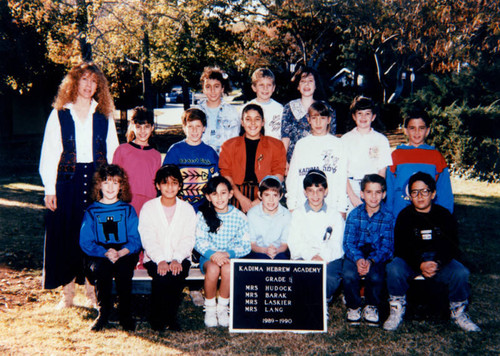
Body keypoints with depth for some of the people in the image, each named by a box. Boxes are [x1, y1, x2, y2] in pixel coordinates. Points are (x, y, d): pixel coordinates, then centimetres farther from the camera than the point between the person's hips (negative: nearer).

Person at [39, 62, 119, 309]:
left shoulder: (104, 116, 10)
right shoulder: (59, 115, 6)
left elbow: (112, 153, 9)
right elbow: (49, 154, 3)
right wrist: (50, 189, -5)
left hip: (97, 182, 1)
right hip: (67, 182, -1)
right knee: (66, 235, 1)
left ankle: (92, 292, 15)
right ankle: (68, 292, 13)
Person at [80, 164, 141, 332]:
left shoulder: (128, 210, 10)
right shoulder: (91, 211, 9)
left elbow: (135, 240, 2)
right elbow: (85, 242, 1)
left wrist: (121, 252, -19)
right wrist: (105, 252, -17)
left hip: (124, 254, 0)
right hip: (99, 255, 0)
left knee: (123, 268, -32)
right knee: (100, 268, -33)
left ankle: (126, 315, -16)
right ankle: (103, 314, -14)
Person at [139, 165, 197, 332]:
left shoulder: (187, 209, 9)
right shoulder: (148, 208, 5)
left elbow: (188, 239, -1)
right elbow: (148, 239, -6)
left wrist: (177, 259, -19)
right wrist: (161, 261, -22)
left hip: (180, 257, 1)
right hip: (154, 258, -1)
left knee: (177, 274, -30)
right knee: (161, 276, -30)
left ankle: (171, 316, -9)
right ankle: (156, 318, -9)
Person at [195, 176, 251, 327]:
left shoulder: (239, 216, -4)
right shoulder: (203, 215, -1)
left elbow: (246, 246, -6)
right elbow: (199, 241, -6)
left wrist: (227, 254, -22)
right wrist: (212, 254, -25)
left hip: (231, 257, 0)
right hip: (208, 256, 0)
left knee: (228, 269, -33)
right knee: (213, 269, -32)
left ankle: (223, 307, -9)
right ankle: (210, 308, -9)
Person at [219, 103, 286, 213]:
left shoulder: (276, 145, 13)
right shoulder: (229, 146, 15)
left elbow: (278, 176, 4)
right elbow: (225, 175, 5)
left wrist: (260, 200, -7)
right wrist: (241, 198, -8)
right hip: (237, 199, 0)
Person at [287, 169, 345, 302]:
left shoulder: (335, 215, 13)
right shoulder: (297, 214, 13)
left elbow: (335, 246, 4)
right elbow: (295, 244, 2)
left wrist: (323, 257, -17)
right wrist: (311, 256, -16)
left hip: (329, 259, 0)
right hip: (303, 257, 0)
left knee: (329, 276, -36)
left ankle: (325, 297, -9)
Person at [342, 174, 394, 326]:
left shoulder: (388, 217, -2)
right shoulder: (354, 214, 0)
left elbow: (386, 246, -7)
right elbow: (348, 242, -6)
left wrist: (371, 261, -24)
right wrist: (358, 259, -25)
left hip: (377, 256, 0)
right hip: (355, 254, 1)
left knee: (376, 277, -32)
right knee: (349, 275, -30)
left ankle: (371, 307, 1)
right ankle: (353, 307, 0)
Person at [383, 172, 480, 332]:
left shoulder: (444, 215, 4)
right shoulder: (404, 216, 1)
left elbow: (452, 246, -3)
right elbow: (401, 248, -8)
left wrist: (437, 264, -24)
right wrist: (420, 265, -26)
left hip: (440, 260, 1)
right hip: (410, 261, -1)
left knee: (460, 272, -27)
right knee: (394, 269, -32)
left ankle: (458, 312, -1)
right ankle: (397, 310, -10)